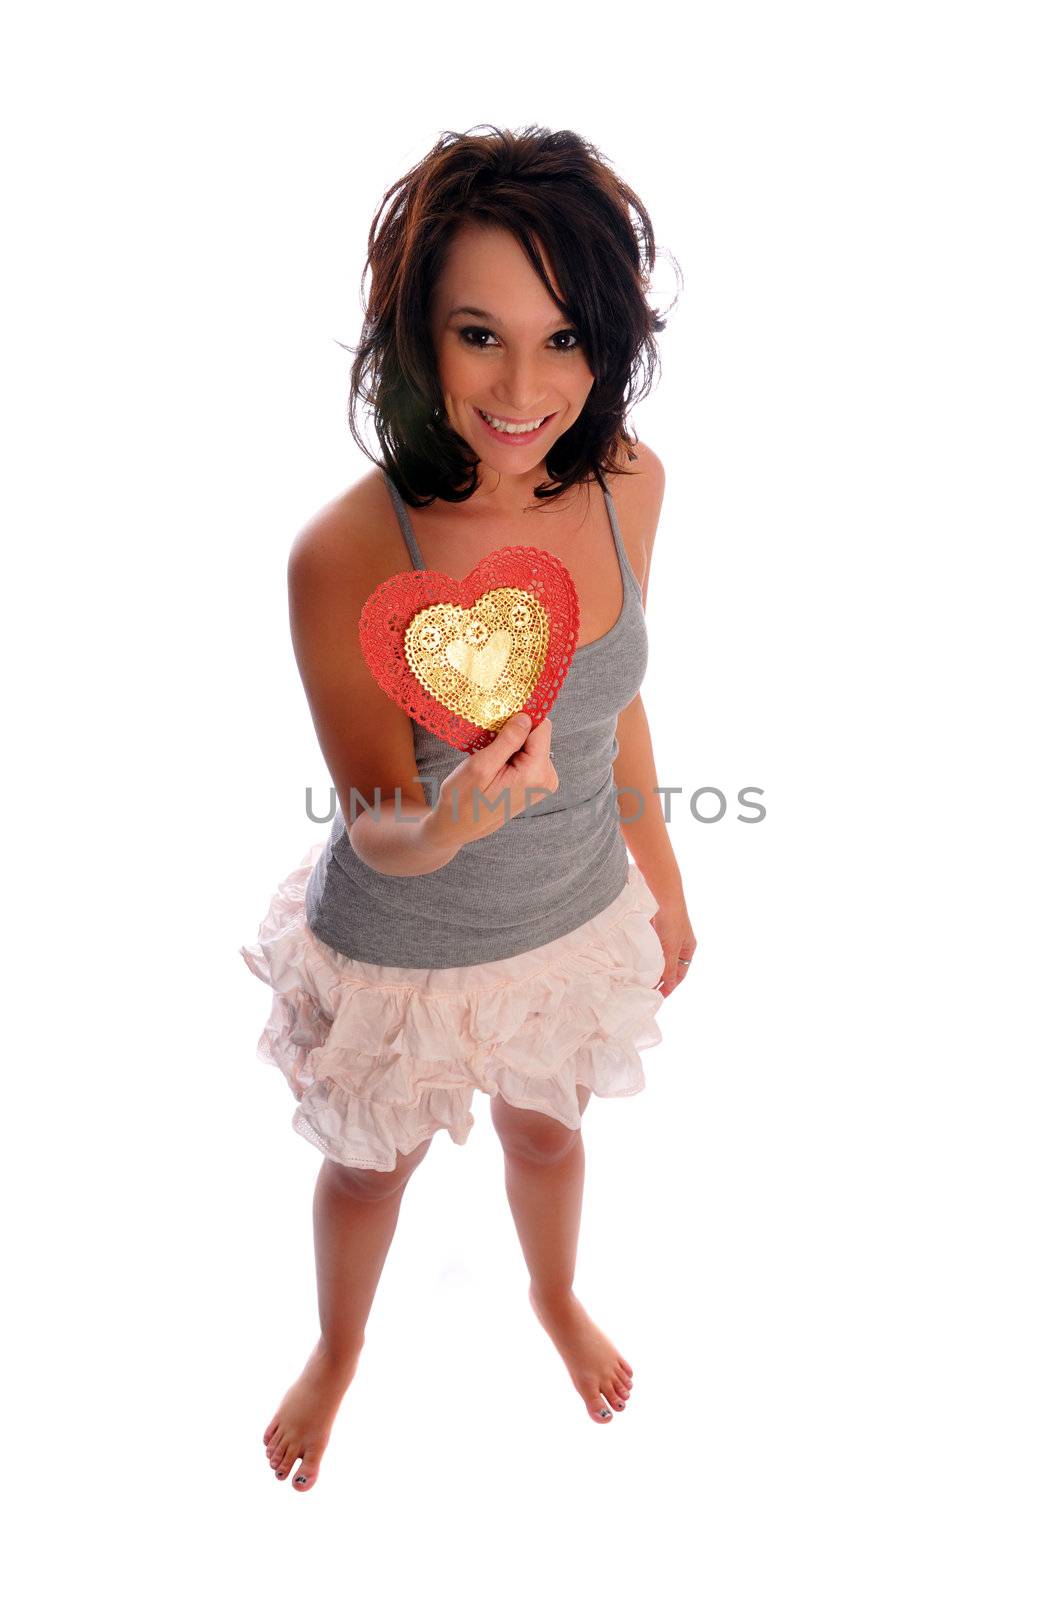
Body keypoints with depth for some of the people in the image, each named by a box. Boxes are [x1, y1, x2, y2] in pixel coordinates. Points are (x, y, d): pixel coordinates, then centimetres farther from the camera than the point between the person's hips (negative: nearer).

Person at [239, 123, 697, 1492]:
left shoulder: (627, 485, -16)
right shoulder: (345, 554, -31)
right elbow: (376, 829, -21)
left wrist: (660, 875, 11)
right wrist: (454, 824, -45)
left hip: (576, 917, 4)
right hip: (402, 948, -3)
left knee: (545, 1127, 31)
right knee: (372, 1165, 25)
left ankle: (555, 1298, 66)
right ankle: (338, 1351, 61)